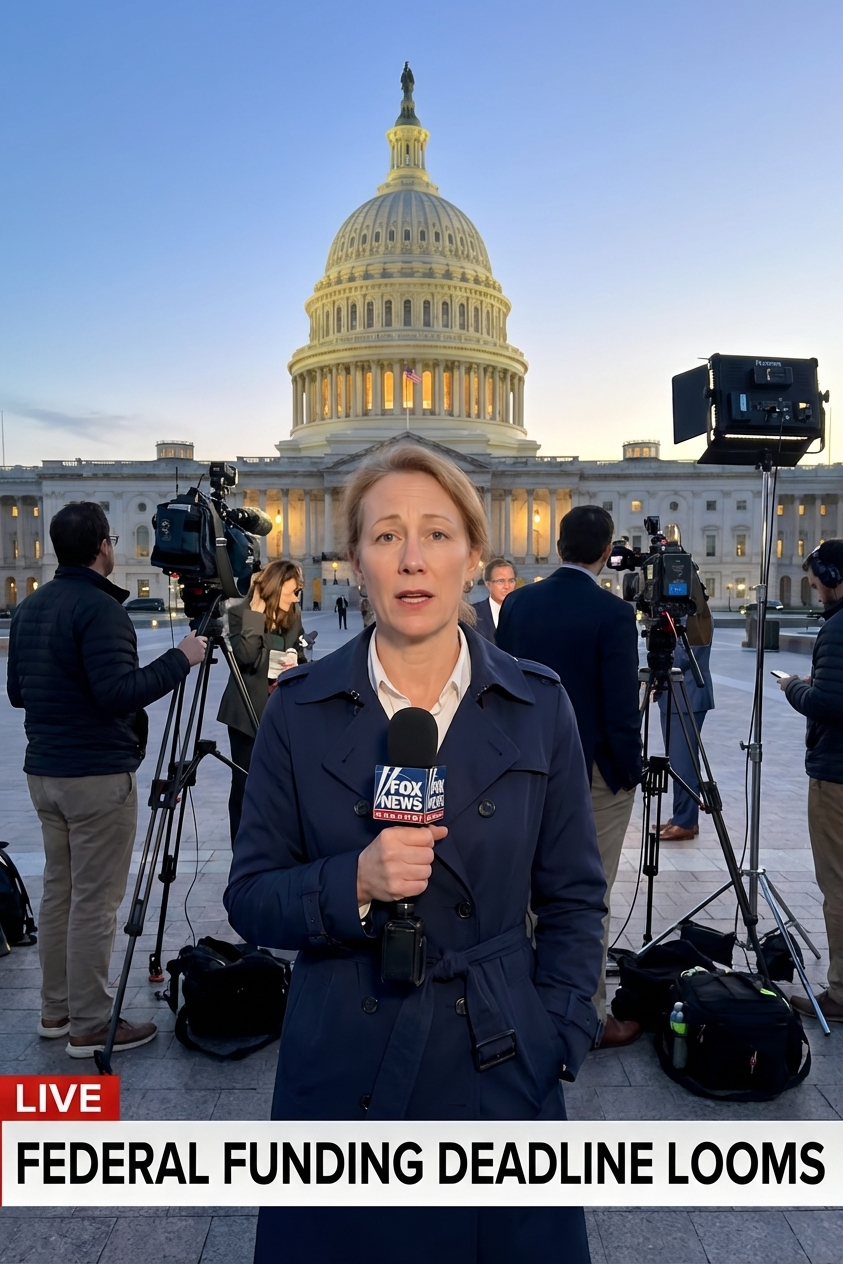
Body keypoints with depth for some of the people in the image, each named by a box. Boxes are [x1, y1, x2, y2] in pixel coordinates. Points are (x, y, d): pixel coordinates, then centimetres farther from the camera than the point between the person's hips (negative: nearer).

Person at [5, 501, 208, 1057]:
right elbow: (118, 693, -24)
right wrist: (181, 659, -16)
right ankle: (91, 1026, 9)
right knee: (95, 902, -1)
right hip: (97, 777, -9)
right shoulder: (100, 608, -16)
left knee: (59, 890, 16)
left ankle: (57, 1010, 27)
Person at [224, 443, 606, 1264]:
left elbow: (573, 897, 3)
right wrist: (354, 882, -21)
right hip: (343, 1066, 0)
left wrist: (558, 1039, -6)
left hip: (499, 1066, 1)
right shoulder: (300, 709, -6)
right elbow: (250, 897, -3)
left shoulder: (538, 706, -4)